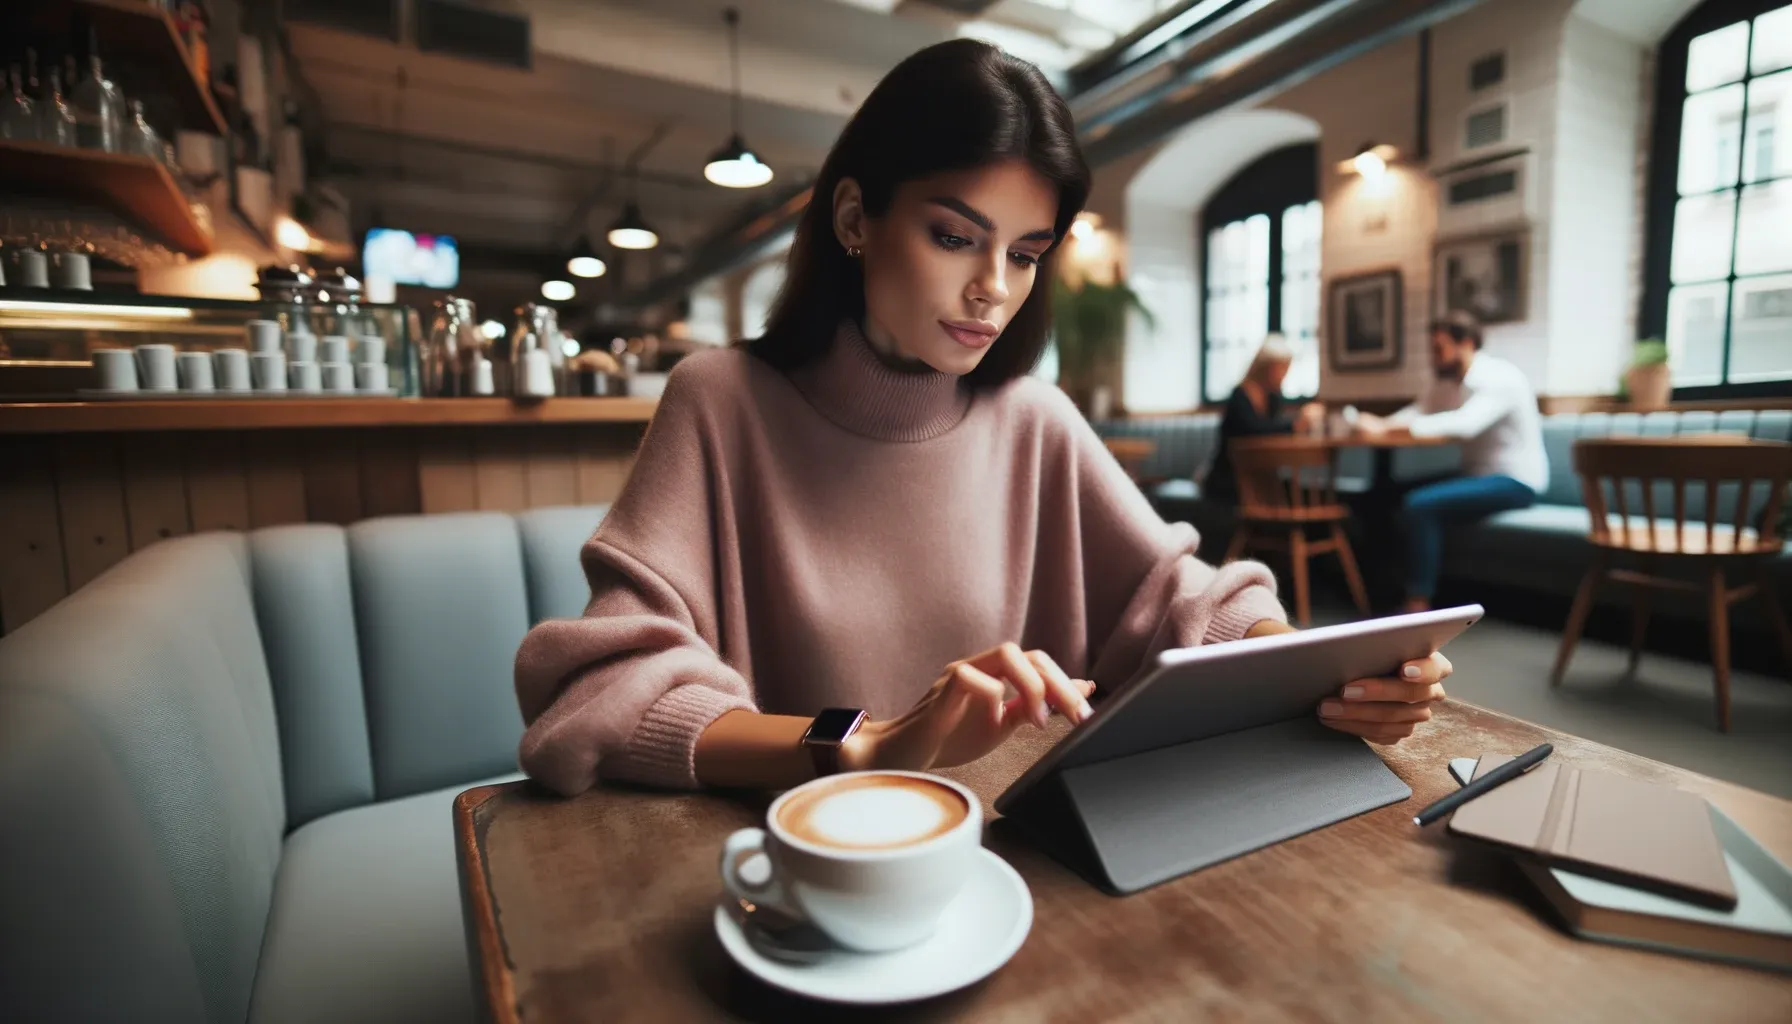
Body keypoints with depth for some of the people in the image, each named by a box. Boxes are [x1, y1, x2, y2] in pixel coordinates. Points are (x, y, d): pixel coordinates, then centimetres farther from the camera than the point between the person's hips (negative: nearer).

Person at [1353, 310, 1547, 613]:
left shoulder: (1500, 378, -17)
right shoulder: (1445, 382, 9)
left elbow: (1465, 423, -34)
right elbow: (1416, 413, -3)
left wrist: (1389, 428, -42)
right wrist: (1378, 424, -26)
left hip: (1516, 480, -9)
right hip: (1477, 472, 9)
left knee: (1420, 505, -27)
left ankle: (1419, 604, -22)